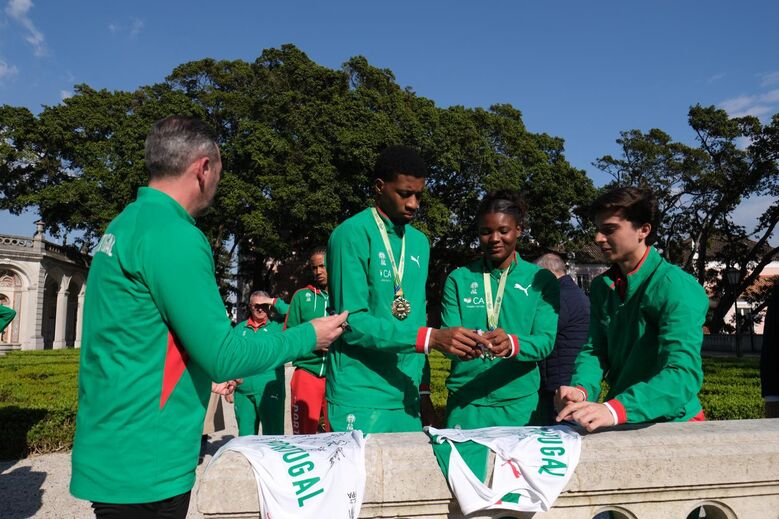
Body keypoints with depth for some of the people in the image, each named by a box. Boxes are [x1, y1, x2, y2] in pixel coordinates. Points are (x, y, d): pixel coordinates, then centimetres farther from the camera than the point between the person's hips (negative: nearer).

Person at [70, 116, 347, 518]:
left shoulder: (127, 223, 8)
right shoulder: (173, 236, -21)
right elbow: (224, 356, -21)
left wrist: (205, 372, 27)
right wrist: (308, 336, -8)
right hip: (143, 468, -9)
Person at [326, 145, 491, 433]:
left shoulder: (420, 242, 10)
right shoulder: (352, 235, -12)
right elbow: (352, 322, -18)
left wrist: (421, 388, 13)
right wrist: (431, 338, -24)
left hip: (406, 398, 6)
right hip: (360, 400, -6)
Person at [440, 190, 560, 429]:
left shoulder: (541, 280, 2)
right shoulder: (459, 279, 2)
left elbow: (546, 340, -8)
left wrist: (513, 343, -29)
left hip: (519, 403, 0)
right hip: (465, 403, 0)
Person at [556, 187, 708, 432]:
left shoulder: (676, 287, -14)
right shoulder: (601, 286, 6)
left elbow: (683, 373, -24)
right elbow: (594, 349, 3)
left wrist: (615, 409, -37)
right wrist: (581, 389, -18)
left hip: (671, 423, -4)